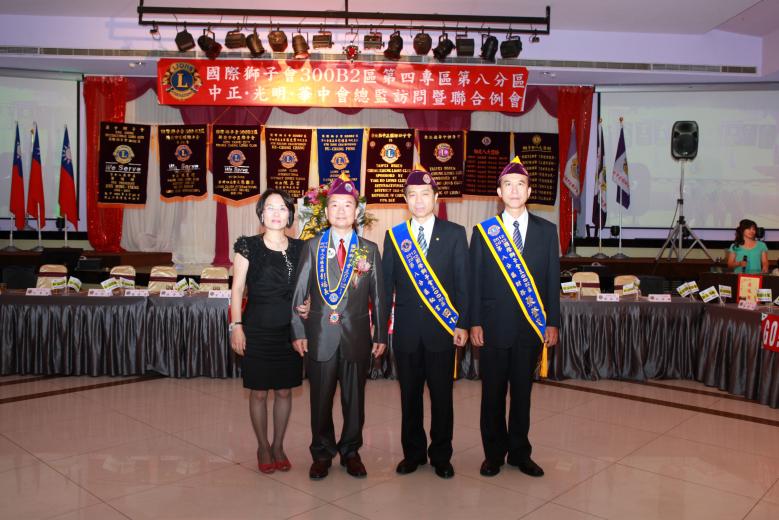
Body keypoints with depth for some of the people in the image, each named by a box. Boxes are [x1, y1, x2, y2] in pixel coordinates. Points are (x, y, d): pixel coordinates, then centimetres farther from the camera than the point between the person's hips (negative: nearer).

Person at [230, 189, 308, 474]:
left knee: (284, 391, 10)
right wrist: (236, 326, -10)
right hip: (258, 329, -2)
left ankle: (278, 446, 28)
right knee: (259, 392, 6)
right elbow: (237, 289, -3)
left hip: (289, 330, 3)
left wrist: (307, 306, -7)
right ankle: (263, 447, 25)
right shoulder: (248, 246, -2)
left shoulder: (299, 248, 5)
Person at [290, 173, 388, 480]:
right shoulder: (312, 246, 4)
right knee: (320, 400, 8)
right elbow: (299, 292, 3)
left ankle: (351, 452, 28)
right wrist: (298, 332, -2)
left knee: (354, 399, 10)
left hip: (357, 336, 1)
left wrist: (381, 335, 4)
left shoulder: (369, 249, 6)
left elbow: (378, 296, 7)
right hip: (320, 336, 0)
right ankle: (322, 454, 26)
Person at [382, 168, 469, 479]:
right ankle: (413, 453, 27)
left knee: (442, 395, 7)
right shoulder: (394, 236, 6)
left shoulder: (454, 234, 1)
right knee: (409, 395, 11)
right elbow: (386, 284, 6)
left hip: (442, 328, -1)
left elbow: (462, 281, 0)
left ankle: (441, 456, 23)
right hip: (406, 330, 2)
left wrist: (462, 323, -6)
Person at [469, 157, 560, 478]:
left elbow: (552, 280, 5)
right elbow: (475, 281, 0)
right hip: (494, 325, -1)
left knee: (523, 392, 11)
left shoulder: (547, 231, 6)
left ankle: (520, 453, 26)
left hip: (531, 325, 1)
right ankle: (494, 454, 22)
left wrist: (552, 323, 1)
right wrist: (474, 323, -5)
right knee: (493, 393, 8)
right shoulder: (483, 231, 2)